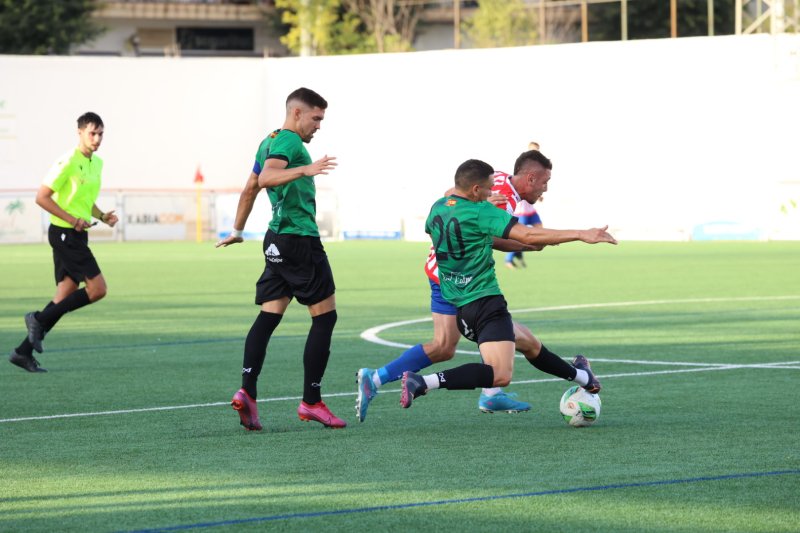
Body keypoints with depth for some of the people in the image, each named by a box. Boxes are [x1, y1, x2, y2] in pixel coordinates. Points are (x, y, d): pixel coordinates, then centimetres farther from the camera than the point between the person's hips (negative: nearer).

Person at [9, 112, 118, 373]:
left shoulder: (96, 163, 13)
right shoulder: (68, 162, -15)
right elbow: (42, 197, -16)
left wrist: (102, 216, 7)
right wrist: (72, 220, -19)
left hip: (77, 235, 9)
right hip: (65, 234, -9)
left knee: (65, 296, 7)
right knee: (97, 289, -12)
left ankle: (24, 351, 10)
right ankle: (40, 319, -2)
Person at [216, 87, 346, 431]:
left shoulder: (270, 141, 18)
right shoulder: (289, 141, -11)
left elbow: (250, 187, 29)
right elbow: (266, 178, -29)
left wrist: (237, 230, 38)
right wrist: (304, 170, -43)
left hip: (277, 241, 9)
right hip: (301, 240, -9)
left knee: (268, 316, 2)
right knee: (324, 316, -1)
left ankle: (247, 392, -11)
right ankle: (311, 402, 0)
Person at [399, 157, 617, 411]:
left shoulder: (438, 207, 8)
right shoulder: (479, 212, -15)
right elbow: (527, 235, -23)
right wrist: (581, 235, -20)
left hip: (458, 306, 10)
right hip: (484, 301, -10)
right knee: (500, 375, -22)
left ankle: (580, 376, 44)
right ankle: (422, 383, -29)